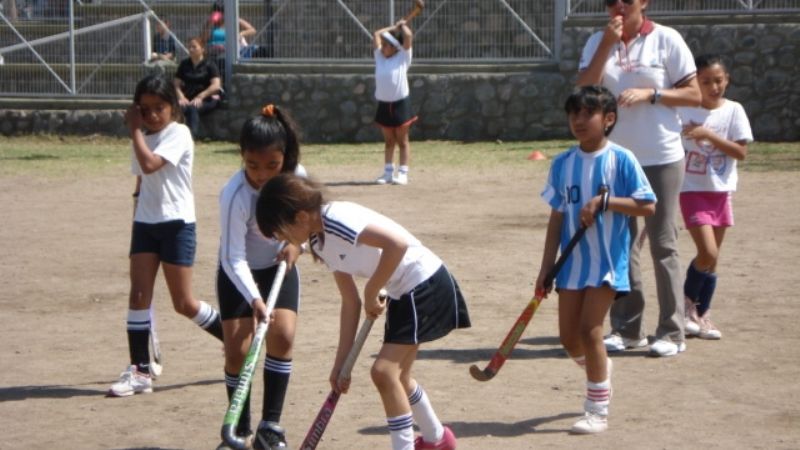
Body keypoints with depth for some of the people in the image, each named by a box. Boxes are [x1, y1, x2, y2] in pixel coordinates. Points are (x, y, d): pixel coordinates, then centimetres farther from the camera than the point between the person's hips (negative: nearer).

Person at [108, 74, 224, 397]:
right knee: (138, 294, -4)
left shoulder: (178, 134, -10)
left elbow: (149, 164, -26)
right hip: (145, 223, 6)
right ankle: (139, 371, -2)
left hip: (176, 223, -6)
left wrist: (135, 130, -15)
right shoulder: (145, 138, 12)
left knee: (184, 303, -2)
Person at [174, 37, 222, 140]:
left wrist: (200, 97, -17)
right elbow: (177, 85, 13)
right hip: (187, 99, 3)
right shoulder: (184, 65, 19)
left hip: (206, 99, -3)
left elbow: (216, 86, -6)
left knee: (192, 108, -38)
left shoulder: (209, 65, 7)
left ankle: (191, 137, -53)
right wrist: (181, 97, -8)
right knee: (179, 108, -34)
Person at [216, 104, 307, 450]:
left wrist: (297, 242, -14)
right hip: (239, 274, -3)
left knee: (282, 335, -13)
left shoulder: (296, 176, -18)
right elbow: (233, 259, -32)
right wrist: (254, 299, -44)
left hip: (279, 266, 3)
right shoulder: (235, 195, -32)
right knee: (237, 349, -8)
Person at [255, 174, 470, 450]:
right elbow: (351, 303, 8)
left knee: (384, 371, -15)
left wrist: (371, 293, -23)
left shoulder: (337, 220, -24)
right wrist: (341, 363, 6)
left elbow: (398, 243, -36)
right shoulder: (320, 243, 5)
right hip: (404, 294, 10)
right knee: (396, 375, 20)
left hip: (426, 286, -10)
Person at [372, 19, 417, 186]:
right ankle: (388, 172, 13)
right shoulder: (380, 57, 9)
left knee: (402, 141, 2)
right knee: (388, 141, 10)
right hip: (383, 104, 4)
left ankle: (403, 173, 1)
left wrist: (403, 25, 6)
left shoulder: (403, 57, -2)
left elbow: (408, 36, -11)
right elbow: (376, 35, 12)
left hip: (400, 104, -4)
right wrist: (394, 27, 16)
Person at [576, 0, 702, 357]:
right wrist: (608, 44, -14)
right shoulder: (598, 42, 6)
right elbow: (584, 90, -8)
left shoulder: (665, 40, -4)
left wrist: (650, 93, -17)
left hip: (661, 158, -4)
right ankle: (627, 328, 15)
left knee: (663, 244, -1)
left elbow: (694, 95, -4)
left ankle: (671, 332, 5)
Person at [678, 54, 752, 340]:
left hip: (721, 191, 3)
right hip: (693, 190, -3)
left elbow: (741, 152, -7)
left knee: (713, 258, 8)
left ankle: (702, 315, 20)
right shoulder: (684, 110, -5)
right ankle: (688, 301, 8)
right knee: (708, 252, -15)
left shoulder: (733, 110, -1)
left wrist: (709, 135, -16)